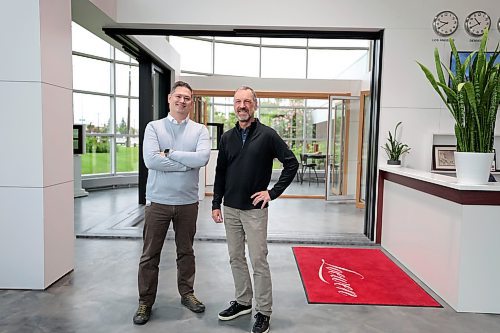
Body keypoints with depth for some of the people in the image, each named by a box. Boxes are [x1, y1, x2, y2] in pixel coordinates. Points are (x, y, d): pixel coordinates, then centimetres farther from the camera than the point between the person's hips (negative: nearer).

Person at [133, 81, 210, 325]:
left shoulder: (200, 130, 1)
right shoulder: (154, 127, -2)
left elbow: (202, 158, -17)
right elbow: (151, 160, -17)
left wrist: (169, 153, -15)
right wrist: (187, 163, -14)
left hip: (188, 202, 1)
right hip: (158, 201, -1)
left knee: (186, 251, 16)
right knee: (150, 254, 9)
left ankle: (187, 294, 35)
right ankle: (145, 302, 26)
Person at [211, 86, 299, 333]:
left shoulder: (267, 135, -6)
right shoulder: (227, 137, 7)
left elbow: (291, 163, -6)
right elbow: (220, 173, 11)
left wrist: (273, 192, -10)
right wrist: (216, 204, 7)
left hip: (254, 210, -5)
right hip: (230, 209, 5)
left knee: (259, 261, 1)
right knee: (236, 259, 15)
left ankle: (264, 312, 16)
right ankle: (243, 302, 33)